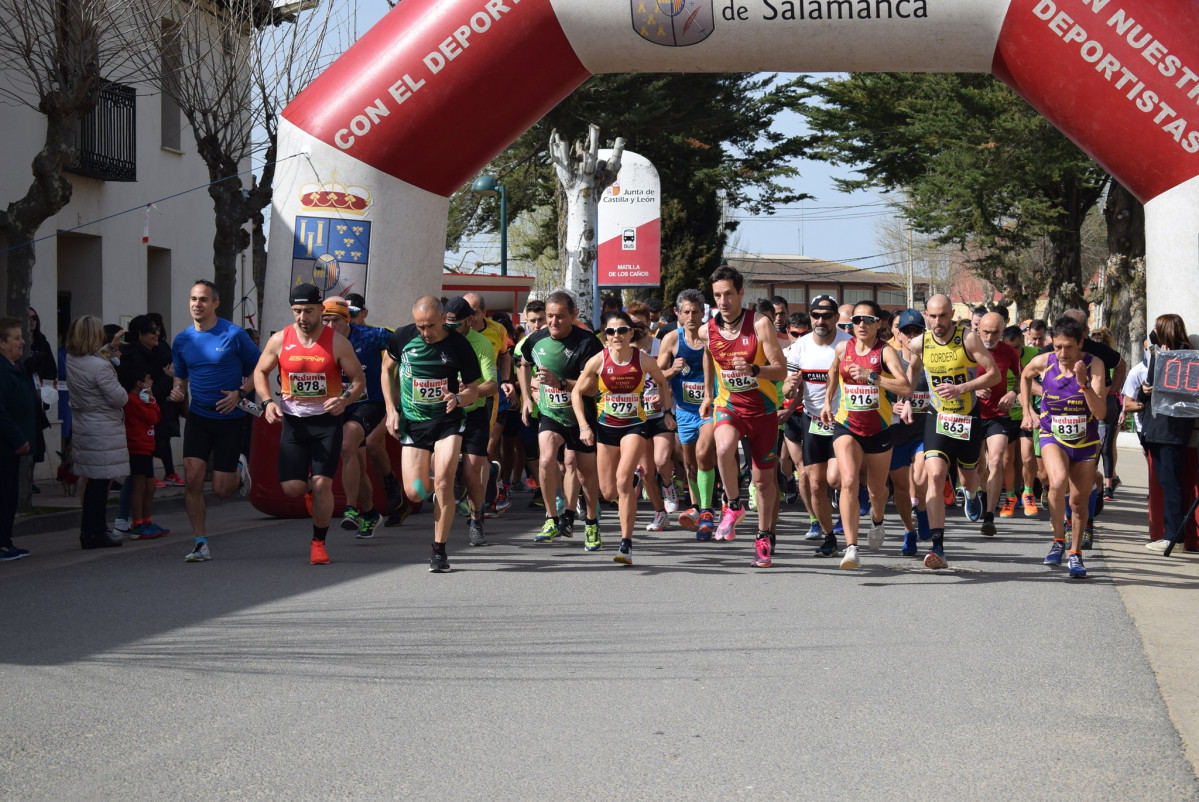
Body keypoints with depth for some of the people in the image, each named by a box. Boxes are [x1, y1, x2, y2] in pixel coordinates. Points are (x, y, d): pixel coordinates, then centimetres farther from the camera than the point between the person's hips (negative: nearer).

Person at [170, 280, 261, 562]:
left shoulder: (234, 335, -8)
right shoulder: (182, 340, 5)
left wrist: (240, 393, -15)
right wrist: (177, 392, -4)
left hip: (230, 419, -3)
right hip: (198, 418, 3)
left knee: (221, 490, -3)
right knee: (192, 479, -12)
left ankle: (238, 471, 34)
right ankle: (201, 544, -2)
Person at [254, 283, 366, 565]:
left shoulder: (337, 342, -8)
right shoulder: (280, 340, -3)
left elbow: (359, 379, -1)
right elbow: (260, 372, 11)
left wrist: (345, 399, -21)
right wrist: (268, 402, -6)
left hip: (327, 421, -2)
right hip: (293, 421, 2)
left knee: (321, 485, -11)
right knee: (292, 489, -5)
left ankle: (318, 543, 8)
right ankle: (310, 484, 34)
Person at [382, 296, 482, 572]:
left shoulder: (459, 346, -12)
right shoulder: (403, 337, -7)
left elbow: (473, 390, -2)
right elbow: (388, 369, 12)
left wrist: (458, 399, -25)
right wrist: (392, 409, 3)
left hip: (448, 420, -2)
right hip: (413, 422, 2)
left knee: (443, 482, -17)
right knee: (415, 493, -7)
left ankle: (439, 551, -4)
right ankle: (435, 485, 32)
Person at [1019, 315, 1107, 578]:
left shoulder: (1093, 365, -14)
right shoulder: (1043, 363, -10)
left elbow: (1100, 412, -20)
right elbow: (1025, 376, 16)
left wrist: (1084, 384, -32)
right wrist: (1027, 411, 10)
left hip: (1085, 441, 1)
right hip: (1052, 436, 0)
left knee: (1079, 501, 7)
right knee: (1058, 483, -29)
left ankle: (1075, 553, 27)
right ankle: (1058, 540, -11)